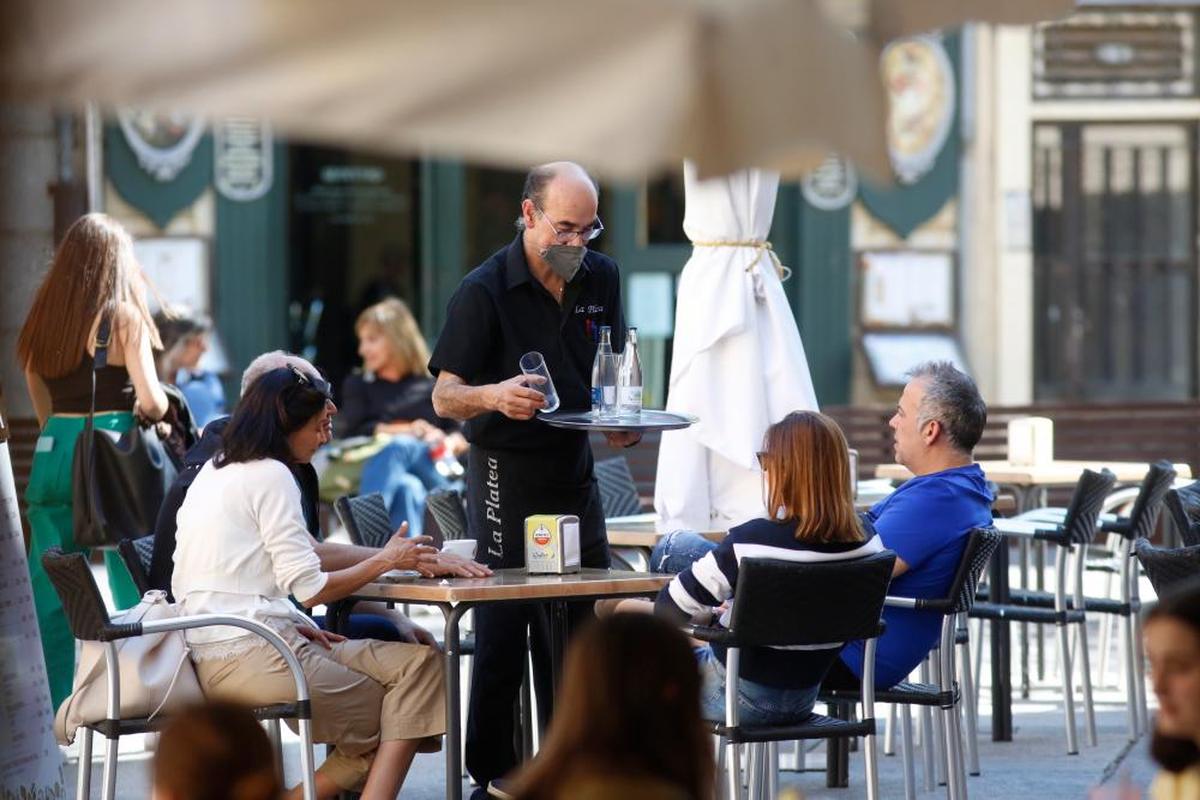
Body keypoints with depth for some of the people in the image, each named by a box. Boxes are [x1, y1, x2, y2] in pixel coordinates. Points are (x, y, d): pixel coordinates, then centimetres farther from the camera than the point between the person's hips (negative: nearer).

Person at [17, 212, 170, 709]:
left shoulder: (42, 318, 7)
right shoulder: (124, 317, -7)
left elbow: (40, 401, 10)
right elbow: (151, 399, -10)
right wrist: (156, 409, 10)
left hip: (53, 450, 4)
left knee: (49, 591, 7)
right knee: (134, 590, 6)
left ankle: (46, 709, 6)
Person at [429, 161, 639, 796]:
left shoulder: (601, 279, 6)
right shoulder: (484, 291, -12)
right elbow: (443, 396, -13)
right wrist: (494, 396, -33)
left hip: (575, 468, 6)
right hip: (506, 473, -6)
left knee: (580, 623, 8)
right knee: (502, 627, -5)